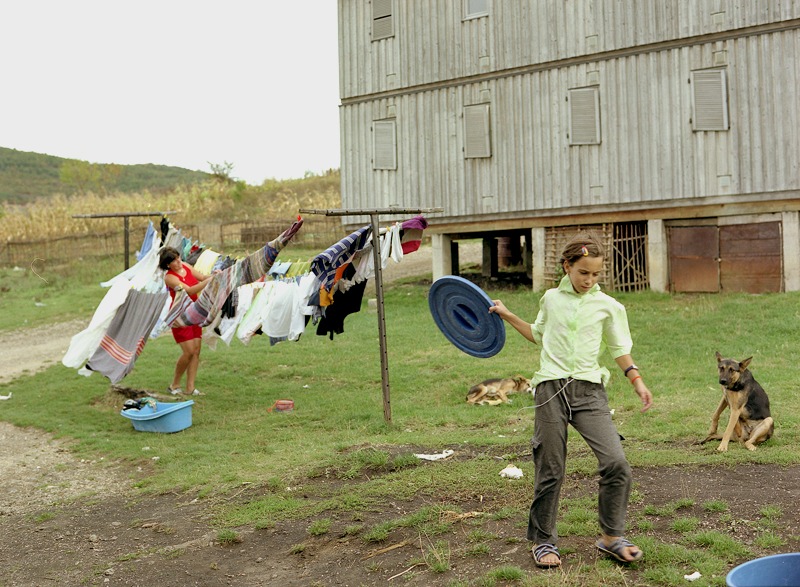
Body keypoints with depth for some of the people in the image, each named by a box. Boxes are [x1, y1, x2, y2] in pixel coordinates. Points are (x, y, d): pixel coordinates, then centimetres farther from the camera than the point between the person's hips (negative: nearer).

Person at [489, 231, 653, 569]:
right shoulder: (551, 299, 11)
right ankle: (542, 541, 20)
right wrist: (507, 316, 23)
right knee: (550, 470, 4)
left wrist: (637, 382, 2)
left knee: (616, 463, -14)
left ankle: (611, 537, 5)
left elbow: (620, 350, 14)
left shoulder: (608, 306, 7)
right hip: (551, 389, 0)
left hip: (590, 390, 0)